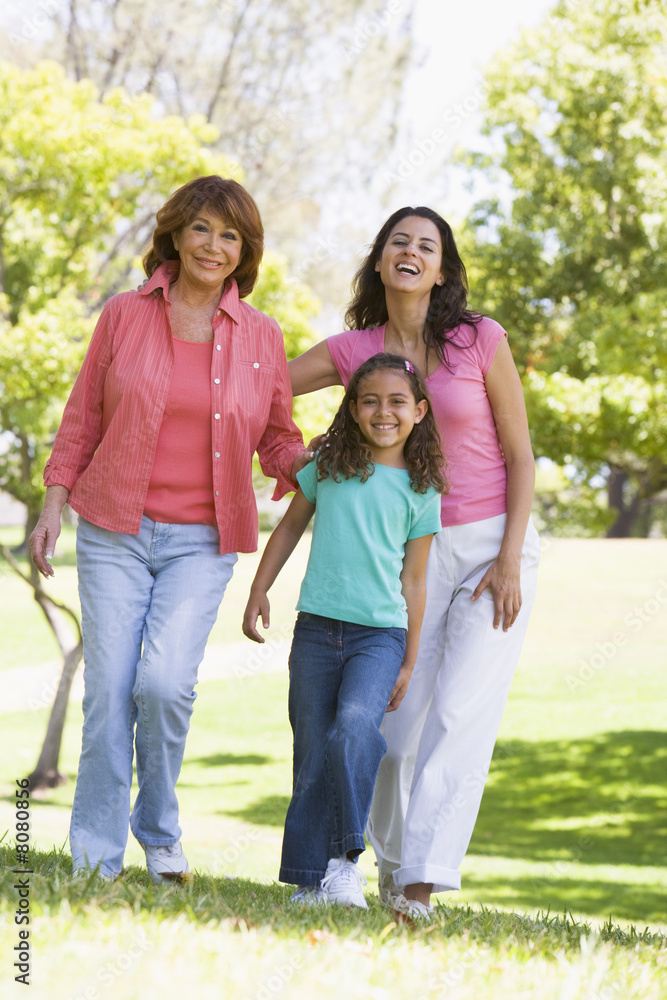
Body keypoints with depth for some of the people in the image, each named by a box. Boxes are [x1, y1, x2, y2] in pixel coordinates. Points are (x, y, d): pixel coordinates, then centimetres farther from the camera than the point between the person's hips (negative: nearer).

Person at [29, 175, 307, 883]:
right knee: (109, 689, -5)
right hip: (114, 531, 0)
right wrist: (54, 504, 3)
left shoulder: (259, 337, 6)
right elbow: (83, 417, 10)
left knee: (166, 683, -16)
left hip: (202, 540, 0)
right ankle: (96, 856, 7)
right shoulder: (125, 315, 4)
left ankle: (160, 833, 9)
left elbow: (278, 440, 13)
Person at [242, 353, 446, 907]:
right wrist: (259, 591, 14)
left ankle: (346, 860, -21)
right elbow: (291, 527, 18)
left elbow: (413, 582, 7)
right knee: (312, 755, 3)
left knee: (355, 726, -26)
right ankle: (311, 879, 10)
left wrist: (409, 663, 8)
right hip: (316, 628, 2)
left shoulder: (421, 490, 3)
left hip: (379, 633, -2)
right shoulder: (328, 467, 5)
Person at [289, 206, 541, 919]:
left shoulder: (481, 340, -7)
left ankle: (422, 885, -17)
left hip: (494, 545, -3)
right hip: (412, 554, 3)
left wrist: (509, 561, -10)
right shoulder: (354, 351, 1)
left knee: (461, 714, -15)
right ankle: (391, 857, 27)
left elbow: (520, 456, -4)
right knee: (400, 719, 2)